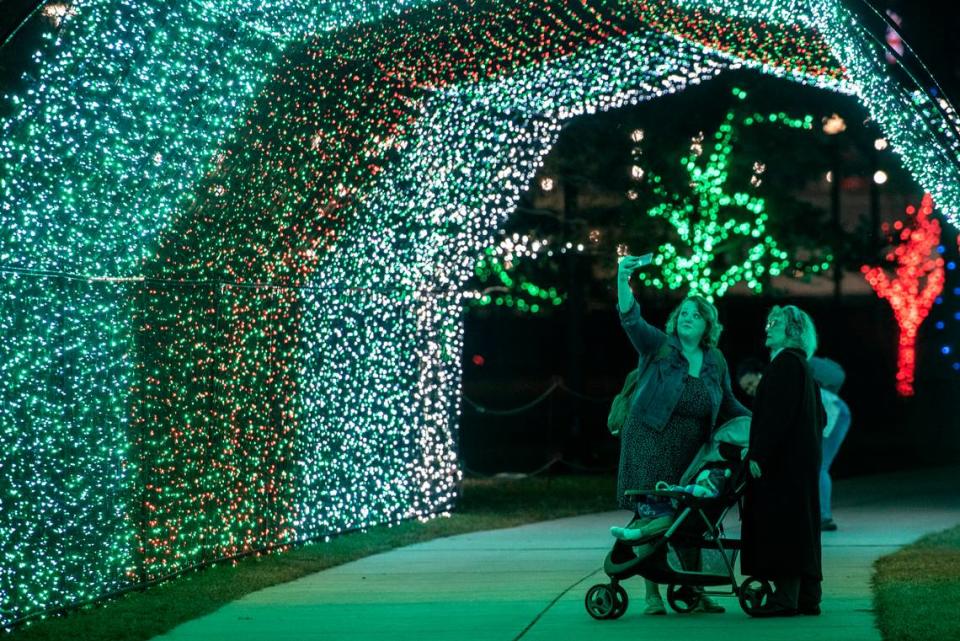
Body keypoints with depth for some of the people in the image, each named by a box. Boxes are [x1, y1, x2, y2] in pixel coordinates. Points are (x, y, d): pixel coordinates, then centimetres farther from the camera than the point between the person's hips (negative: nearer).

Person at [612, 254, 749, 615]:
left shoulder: (715, 362, 11)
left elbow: (728, 405, 23)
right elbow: (631, 319, -16)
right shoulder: (659, 347, -1)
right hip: (651, 441, -4)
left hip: (690, 449, 4)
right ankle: (652, 595, -5)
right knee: (655, 510, -10)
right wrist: (623, 279, -30)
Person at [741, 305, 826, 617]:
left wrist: (759, 455, -22)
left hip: (784, 460, -10)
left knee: (781, 524, -9)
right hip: (802, 457, 10)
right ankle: (807, 597, 13)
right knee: (801, 525, 11)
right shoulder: (802, 365, 17)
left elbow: (777, 413, -21)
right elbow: (819, 417, 22)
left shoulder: (785, 363, -12)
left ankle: (786, 597, -11)